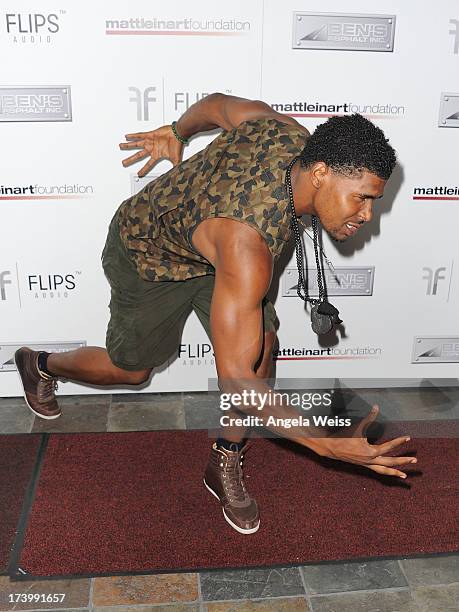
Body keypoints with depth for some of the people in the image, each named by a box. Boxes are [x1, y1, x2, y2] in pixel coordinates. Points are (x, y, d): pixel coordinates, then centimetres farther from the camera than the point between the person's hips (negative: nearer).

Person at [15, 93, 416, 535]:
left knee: (261, 345, -9)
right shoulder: (248, 242, -47)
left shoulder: (291, 134, -25)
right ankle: (39, 365, 47)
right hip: (147, 257, -6)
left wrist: (175, 133, 15)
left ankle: (225, 466, 12)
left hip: (206, 245, 7)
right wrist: (327, 444, -47)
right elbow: (234, 378, -46)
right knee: (131, 369, 15)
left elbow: (218, 103, -4)